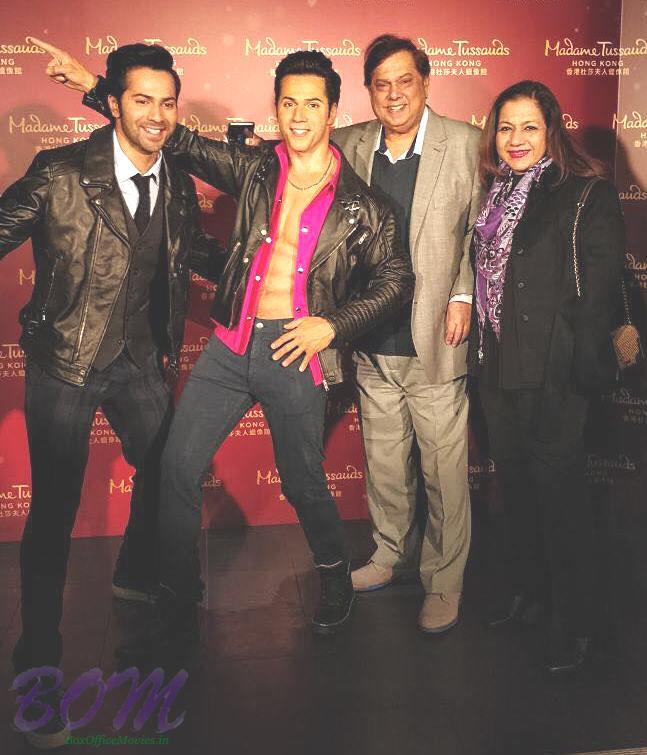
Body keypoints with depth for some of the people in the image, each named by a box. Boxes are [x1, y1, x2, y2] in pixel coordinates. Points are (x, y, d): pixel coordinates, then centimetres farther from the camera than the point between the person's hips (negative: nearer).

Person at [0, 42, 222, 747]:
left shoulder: (177, 183, 2)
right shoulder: (59, 174, -15)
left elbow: (197, 251, 17)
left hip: (138, 359, 6)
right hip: (65, 363, -5)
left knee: (166, 470, 18)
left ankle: (136, 579, 47)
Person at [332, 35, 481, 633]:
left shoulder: (463, 143, -2)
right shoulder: (350, 145, 6)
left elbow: (482, 228, -1)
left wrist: (463, 296, -9)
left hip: (434, 343, -3)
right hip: (373, 344, 4)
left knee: (445, 472, 4)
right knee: (384, 466, 17)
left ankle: (444, 584, 21)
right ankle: (393, 555, 37)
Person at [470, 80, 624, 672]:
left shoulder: (588, 196, -8)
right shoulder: (494, 195, 11)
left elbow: (599, 291, -12)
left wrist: (583, 371, -16)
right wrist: (480, 355, 10)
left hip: (553, 378, -6)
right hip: (497, 372, 6)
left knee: (559, 493, 2)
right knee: (516, 486, 16)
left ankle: (575, 622, 18)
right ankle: (529, 589, 35)